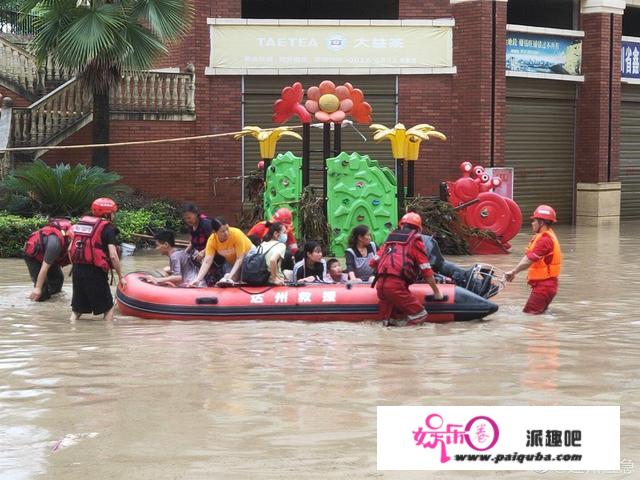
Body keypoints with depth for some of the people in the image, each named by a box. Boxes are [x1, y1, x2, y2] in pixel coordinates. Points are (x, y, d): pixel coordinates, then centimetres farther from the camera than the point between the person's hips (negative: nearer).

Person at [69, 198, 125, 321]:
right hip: (95, 273, -6)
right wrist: (121, 277, -5)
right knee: (108, 307, 8)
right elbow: (113, 256, -14)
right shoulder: (108, 228, -6)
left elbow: (70, 249, 12)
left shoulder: (82, 223, 13)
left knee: (77, 309, 18)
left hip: (77, 271, 6)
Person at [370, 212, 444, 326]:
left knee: (388, 322, 16)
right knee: (420, 315, -1)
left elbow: (373, 263, 23)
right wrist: (436, 292, 16)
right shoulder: (415, 240, 10)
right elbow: (426, 269, 7)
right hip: (396, 285, -6)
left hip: (380, 284, 6)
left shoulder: (390, 238, 24)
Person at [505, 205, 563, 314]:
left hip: (544, 285, -10)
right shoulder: (542, 237, 14)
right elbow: (528, 258, 15)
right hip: (542, 283, 10)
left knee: (528, 314, -11)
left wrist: (513, 272, -16)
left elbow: (528, 260, -22)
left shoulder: (545, 240, -19)